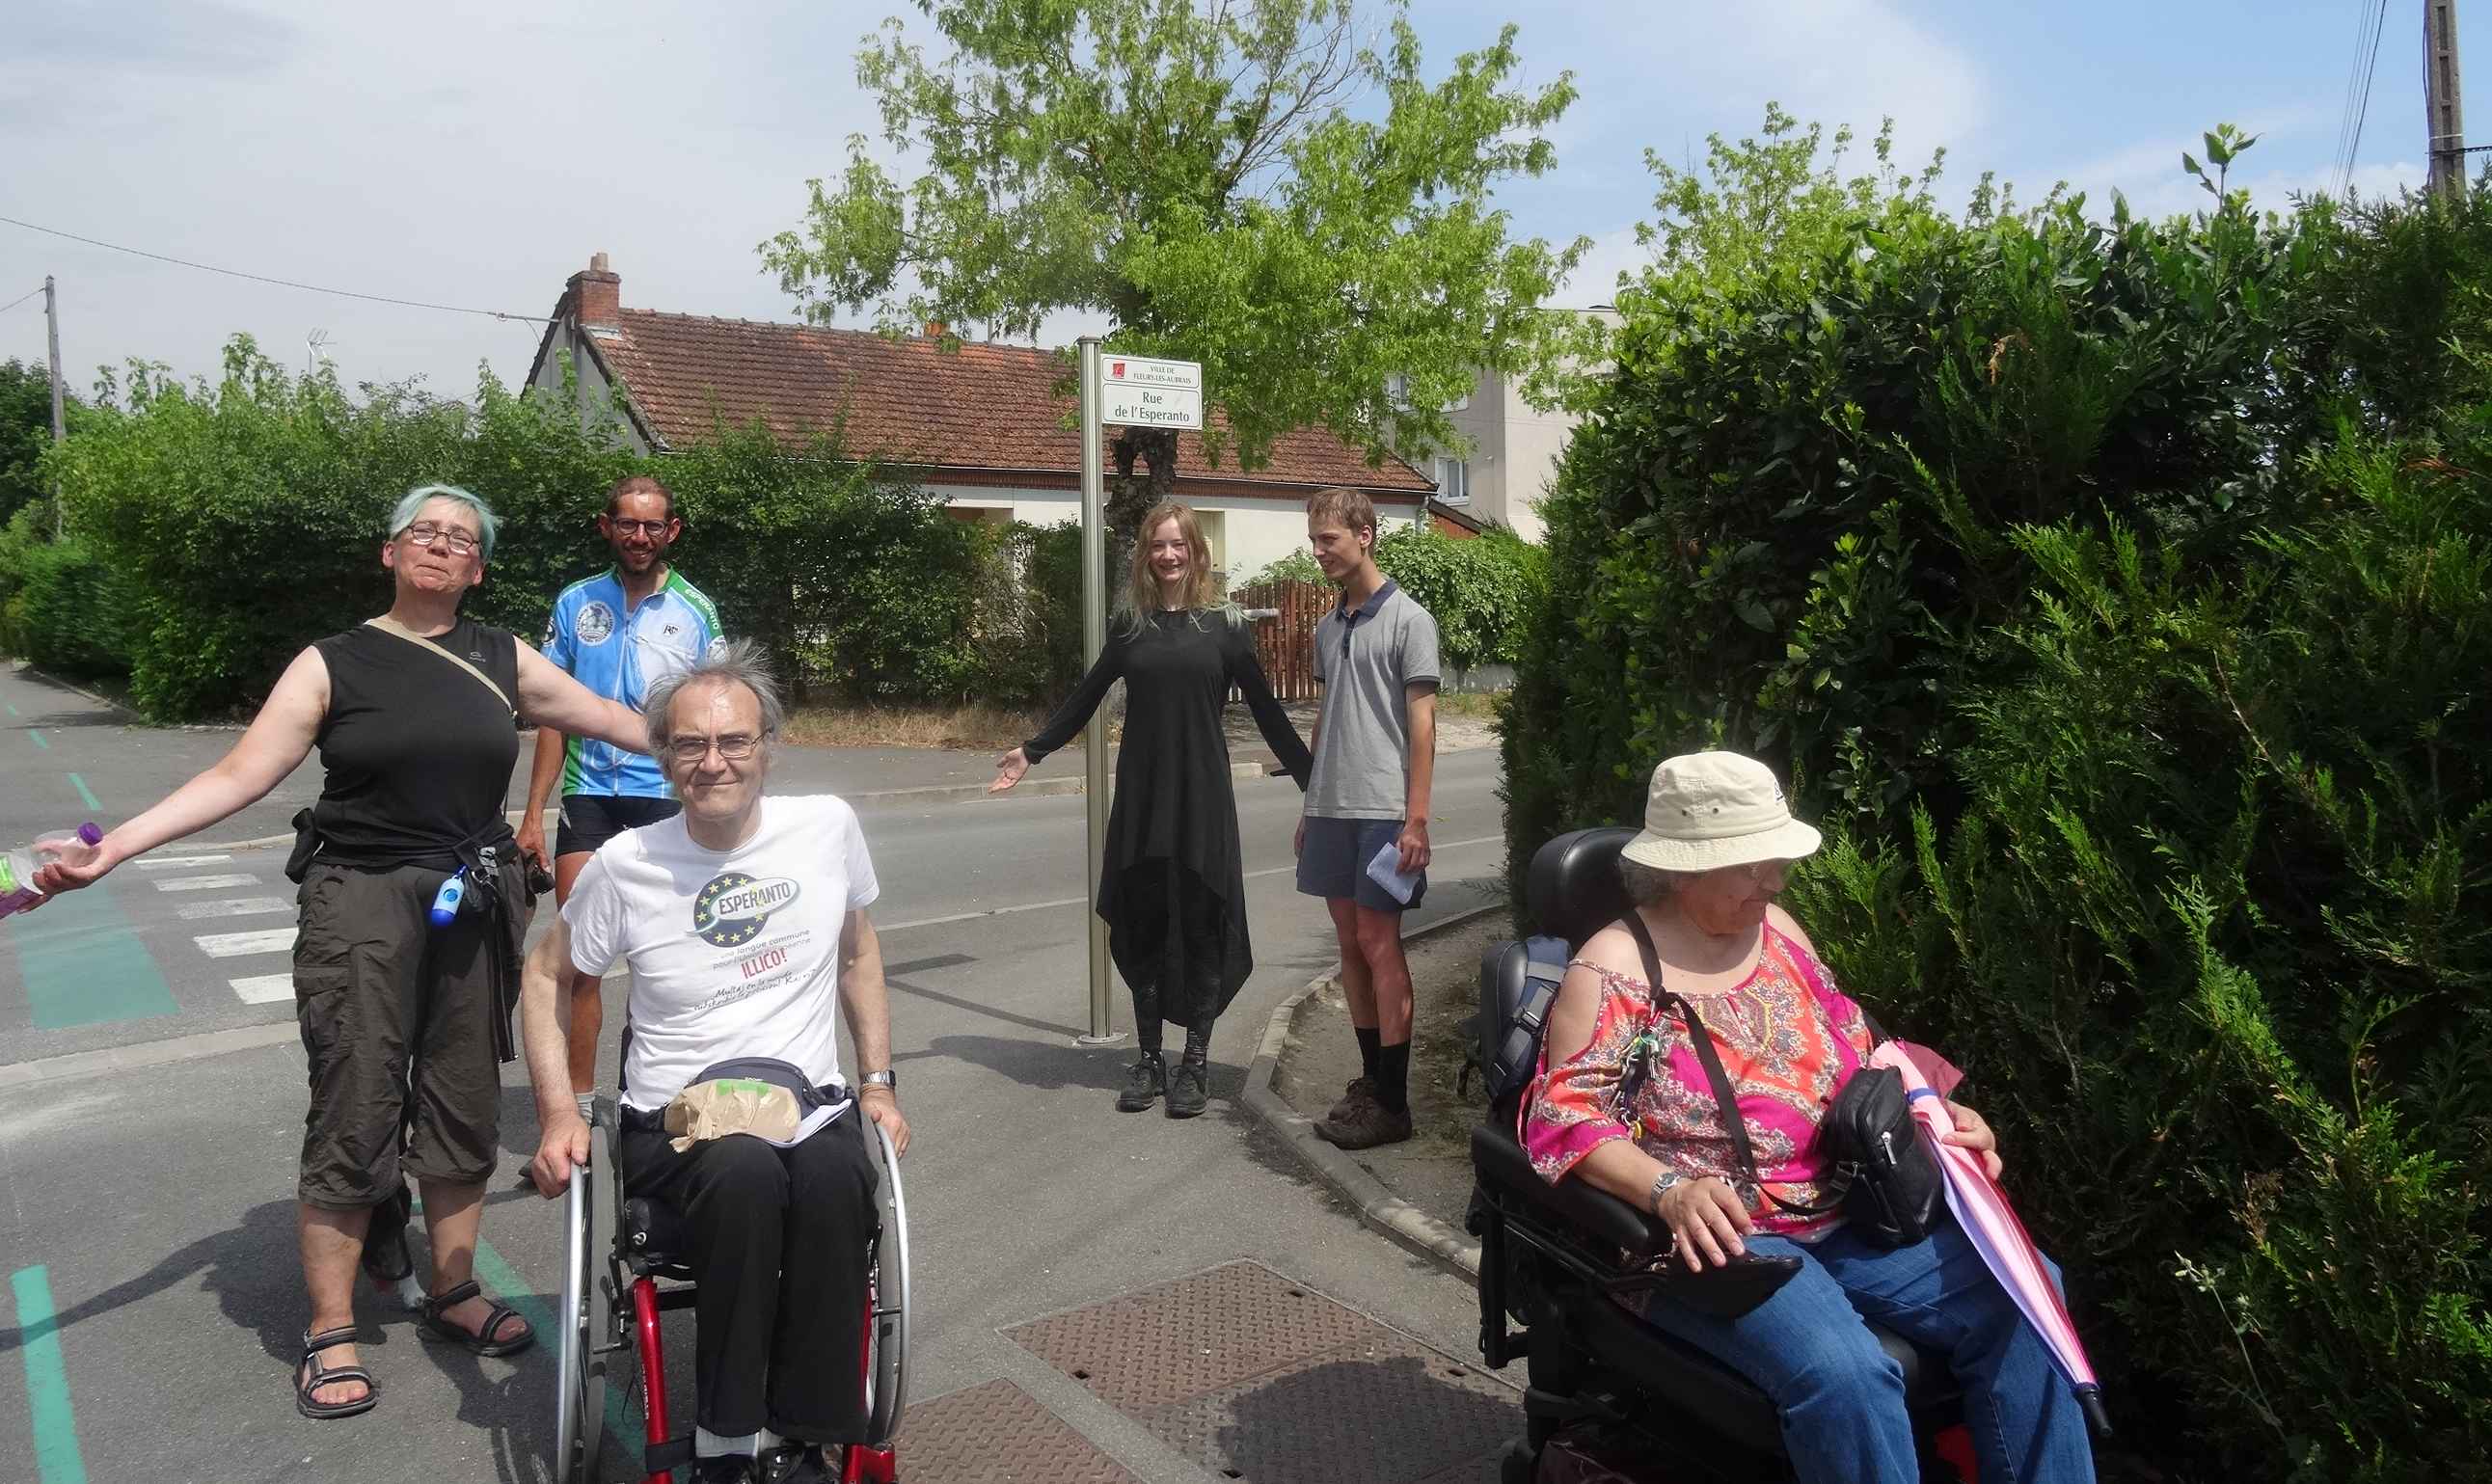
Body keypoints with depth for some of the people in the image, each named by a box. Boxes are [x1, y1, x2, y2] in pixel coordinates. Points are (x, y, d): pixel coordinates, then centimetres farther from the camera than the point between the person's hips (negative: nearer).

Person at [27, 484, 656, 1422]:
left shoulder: (504, 662, 6)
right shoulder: (334, 665, -2)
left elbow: (614, 720, 13)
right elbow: (236, 777, -6)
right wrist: (111, 848, -16)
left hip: (478, 907, 3)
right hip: (361, 907, -3)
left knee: (465, 1106, 9)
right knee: (354, 1115, -2)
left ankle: (452, 1293, 26)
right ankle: (329, 1333, 13)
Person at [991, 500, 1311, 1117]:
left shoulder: (1223, 624, 1)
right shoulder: (1131, 623, 7)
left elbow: (1265, 709, 3)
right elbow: (1087, 696, 16)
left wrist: (1313, 779, 2)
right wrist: (1032, 751, 15)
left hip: (1202, 794, -2)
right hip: (1141, 793, 2)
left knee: (1202, 923, 1)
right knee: (1142, 923, 5)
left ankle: (1196, 1062, 12)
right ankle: (1148, 1060, 16)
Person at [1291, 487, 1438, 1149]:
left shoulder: (1408, 619, -6)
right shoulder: (1327, 627, 15)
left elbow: (1422, 722, -9)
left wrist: (1417, 819, -14)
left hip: (1383, 810, -7)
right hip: (1331, 810, 7)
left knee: (1379, 944, -5)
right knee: (1350, 941, 10)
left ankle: (1393, 1101, 2)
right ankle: (1370, 1079, 21)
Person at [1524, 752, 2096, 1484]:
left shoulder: (1775, 929, 12)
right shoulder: (1613, 969, -10)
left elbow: (1853, 1045, 21)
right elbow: (1565, 1118, -16)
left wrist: (1936, 1111, 4)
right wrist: (1669, 1190, -31)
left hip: (1845, 1209, 7)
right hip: (1720, 1234, -7)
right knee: (1843, 1372, -31)